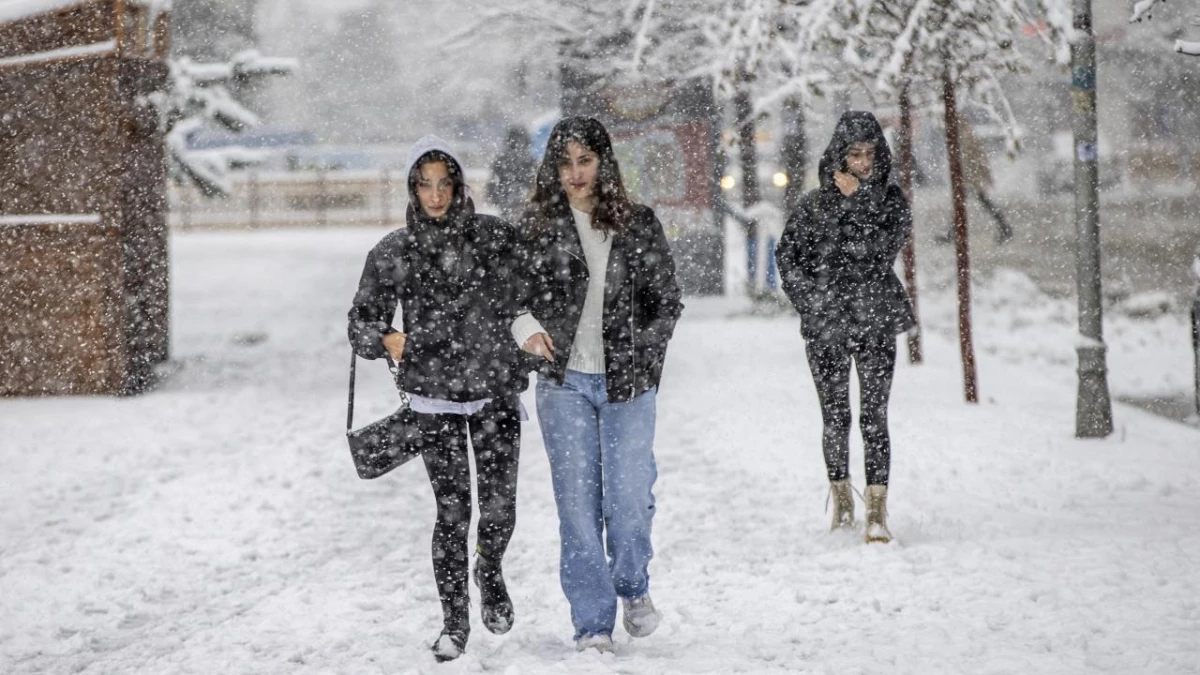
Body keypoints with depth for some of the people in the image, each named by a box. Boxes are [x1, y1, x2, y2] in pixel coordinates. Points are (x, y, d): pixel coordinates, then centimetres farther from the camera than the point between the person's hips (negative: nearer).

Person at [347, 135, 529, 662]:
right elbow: (361, 323, 2)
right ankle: (455, 621, 13)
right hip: (434, 399, -1)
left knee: (499, 509, 1)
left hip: (496, 391, 1)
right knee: (453, 513, -3)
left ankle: (489, 572, 35)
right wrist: (387, 341, -17)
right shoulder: (392, 253, -1)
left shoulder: (496, 237, -1)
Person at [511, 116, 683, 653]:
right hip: (563, 384, 0)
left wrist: (641, 356, 0)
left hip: (627, 384, 0)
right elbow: (513, 291, 7)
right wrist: (526, 326, -13)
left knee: (629, 498, -4)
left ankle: (633, 587, 27)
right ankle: (593, 624, 7)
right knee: (577, 504, -1)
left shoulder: (639, 225, 3)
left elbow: (666, 300, 8)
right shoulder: (537, 225, 2)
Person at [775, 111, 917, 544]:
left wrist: (855, 199, -13)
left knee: (875, 417, -7)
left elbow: (883, 246, -12)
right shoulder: (816, 204, 4)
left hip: (875, 324, -1)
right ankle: (841, 501, 23)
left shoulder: (891, 199, 4)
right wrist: (811, 302, -4)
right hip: (826, 327, 1)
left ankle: (877, 511, -10)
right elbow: (787, 255, 5)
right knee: (835, 417, 8)